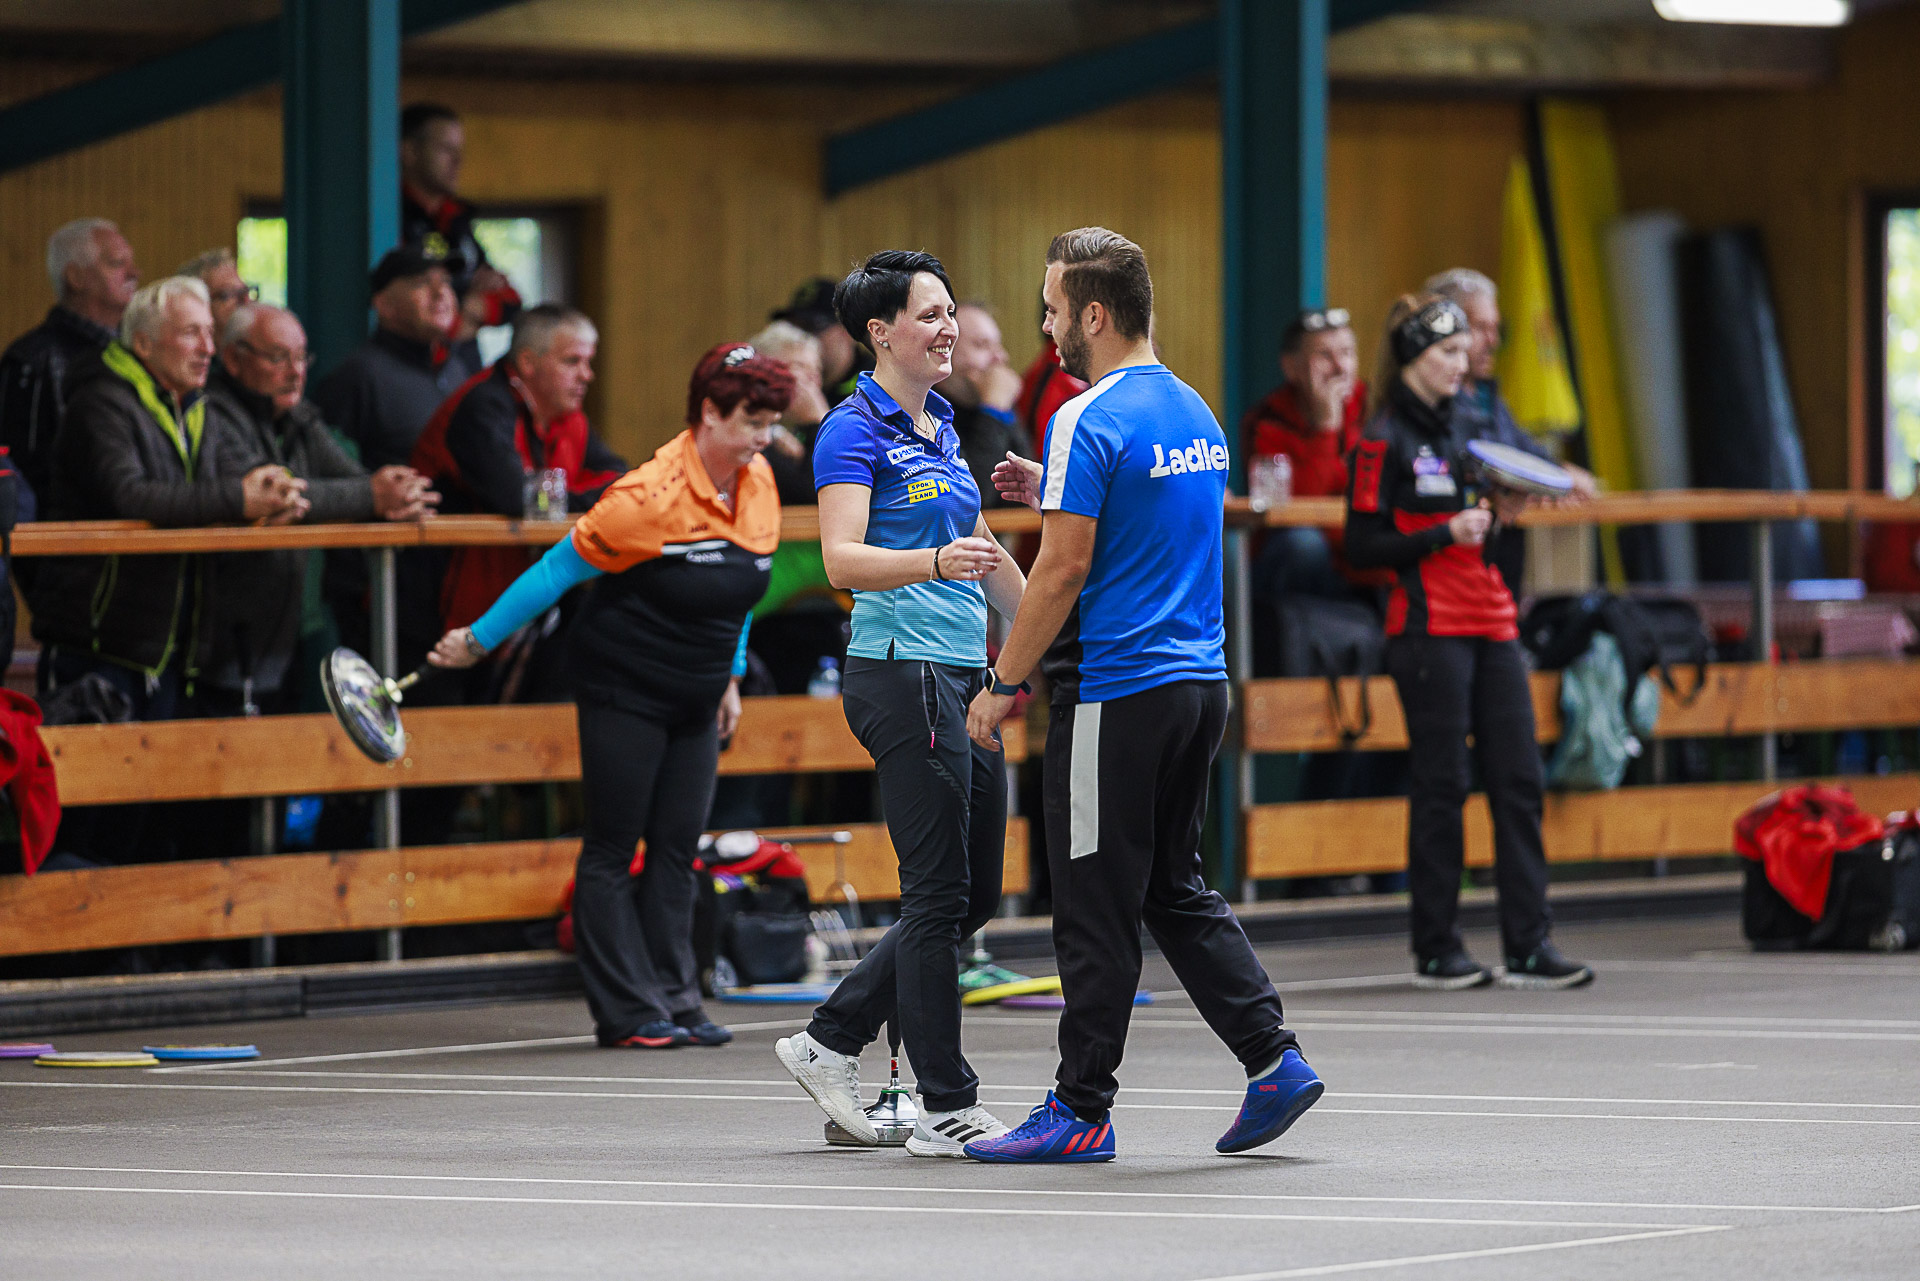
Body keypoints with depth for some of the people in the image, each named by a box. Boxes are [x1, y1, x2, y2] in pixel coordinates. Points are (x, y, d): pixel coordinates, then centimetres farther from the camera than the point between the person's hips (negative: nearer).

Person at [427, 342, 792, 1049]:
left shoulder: (758, 484, 0)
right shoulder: (652, 494, -22)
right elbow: (560, 568, -15)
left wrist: (730, 675, 19)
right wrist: (478, 640, -11)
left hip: (694, 699, 7)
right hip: (622, 690, -7)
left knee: (676, 849, 5)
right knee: (612, 850, -3)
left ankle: (674, 1001, 8)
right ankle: (628, 1012, -3)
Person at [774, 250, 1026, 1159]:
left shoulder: (939, 428, 17)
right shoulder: (855, 431, -9)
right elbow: (844, 558, -22)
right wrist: (936, 562, -37)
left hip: (963, 676, 9)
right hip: (904, 671, -9)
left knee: (973, 895, 10)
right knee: (940, 895, -7)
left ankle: (830, 1042, 19)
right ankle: (946, 1109, -4)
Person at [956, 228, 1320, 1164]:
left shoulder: (1088, 422, -14)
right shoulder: (1193, 412, 12)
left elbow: (1065, 569, -17)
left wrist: (1003, 684, -9)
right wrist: (1054, 493, 20)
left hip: (1115, 692, -8)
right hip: (1200, 683, 8)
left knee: (1095, 908, -1)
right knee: (1175, 888, 16)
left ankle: (1080, 1110, 4)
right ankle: (1273, 1059, 6)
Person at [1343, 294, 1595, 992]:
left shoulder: (1469, 429, 16)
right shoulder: (1384, 441, -5)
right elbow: (1363, 546, -9)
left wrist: (1503, 514, 4)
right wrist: (1446, 534, -17)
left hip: (1492, 624, 7)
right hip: (1430, 627, -7)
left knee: (1518, 779, 0)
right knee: (1441, 785, -3)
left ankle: (1529, 945, 0)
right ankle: (1436, 950, 4)